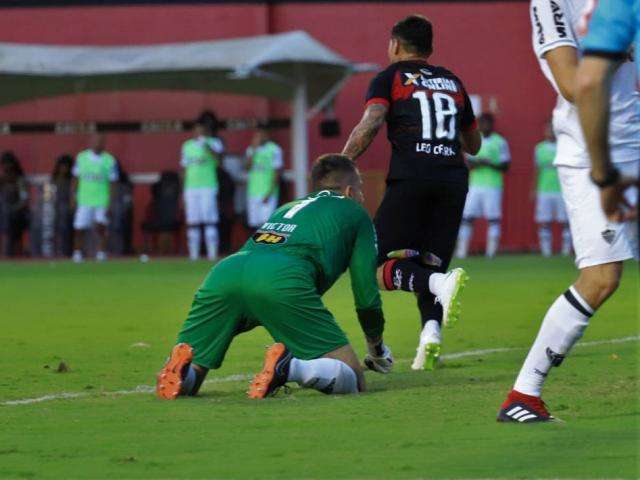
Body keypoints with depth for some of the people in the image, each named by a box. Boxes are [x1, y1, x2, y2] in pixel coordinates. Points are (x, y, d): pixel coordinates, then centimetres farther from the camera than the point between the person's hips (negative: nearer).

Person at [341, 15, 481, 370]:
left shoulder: (390, 78, 10)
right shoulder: (452, 82, 24)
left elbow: (371, 123, -9)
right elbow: (474, 144, 30)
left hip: (410, 177, -5)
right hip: (454, 178, 5)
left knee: (379, 261, -4)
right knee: (432, 264, 8)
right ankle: (431, 332, -16)